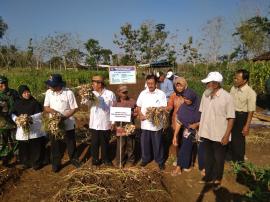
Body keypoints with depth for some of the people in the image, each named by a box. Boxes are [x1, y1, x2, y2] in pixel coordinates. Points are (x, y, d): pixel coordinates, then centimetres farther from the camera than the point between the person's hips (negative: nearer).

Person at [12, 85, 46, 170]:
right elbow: (13, 114, 10)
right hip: (22, 128, 3)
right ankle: (26, 162, 27)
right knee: (24, 147, 9)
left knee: (36, 146, 2)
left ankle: (37, 163, 17)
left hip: (35, 129, -2)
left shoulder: (35, 102, -5)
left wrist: (30, 118, -22)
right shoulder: (17, 103, 5)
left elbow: (39, 115, -6)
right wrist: (16, 119, -10)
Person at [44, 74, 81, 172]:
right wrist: (51, 110, -21)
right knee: (55, 145, 14)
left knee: (71, 144, 15)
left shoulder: (68, 93, -17)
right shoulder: (49, 92, -6)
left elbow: (74, 108, -12)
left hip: (68, 124, -2)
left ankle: (74, 159, 37)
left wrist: (64, 117, -24)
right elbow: (45, 107, 1)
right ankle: (56, 164, 31)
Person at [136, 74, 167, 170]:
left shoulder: (161, 94, -4)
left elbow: (164, 108, -5)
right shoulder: (143, 93, 4)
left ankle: (160, 161, 25)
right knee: (145, 142, 14)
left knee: (158, 143, 8)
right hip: (145, 123, 3)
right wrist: (141, 114, -9)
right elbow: (139, 106, 9)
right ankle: (145, 159, 33)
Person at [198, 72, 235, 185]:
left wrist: (226, 135, -15)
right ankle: (208, 177, 38)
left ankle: (217, 179, 34)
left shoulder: (226, 97, -16)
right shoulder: (205, 95, -2)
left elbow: (231, 118, -13)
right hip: (206, 133, 5)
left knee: (218, 159, 14)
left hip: (219, 135, -4)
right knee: (207, 157, 19)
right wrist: (200, 128, 7)